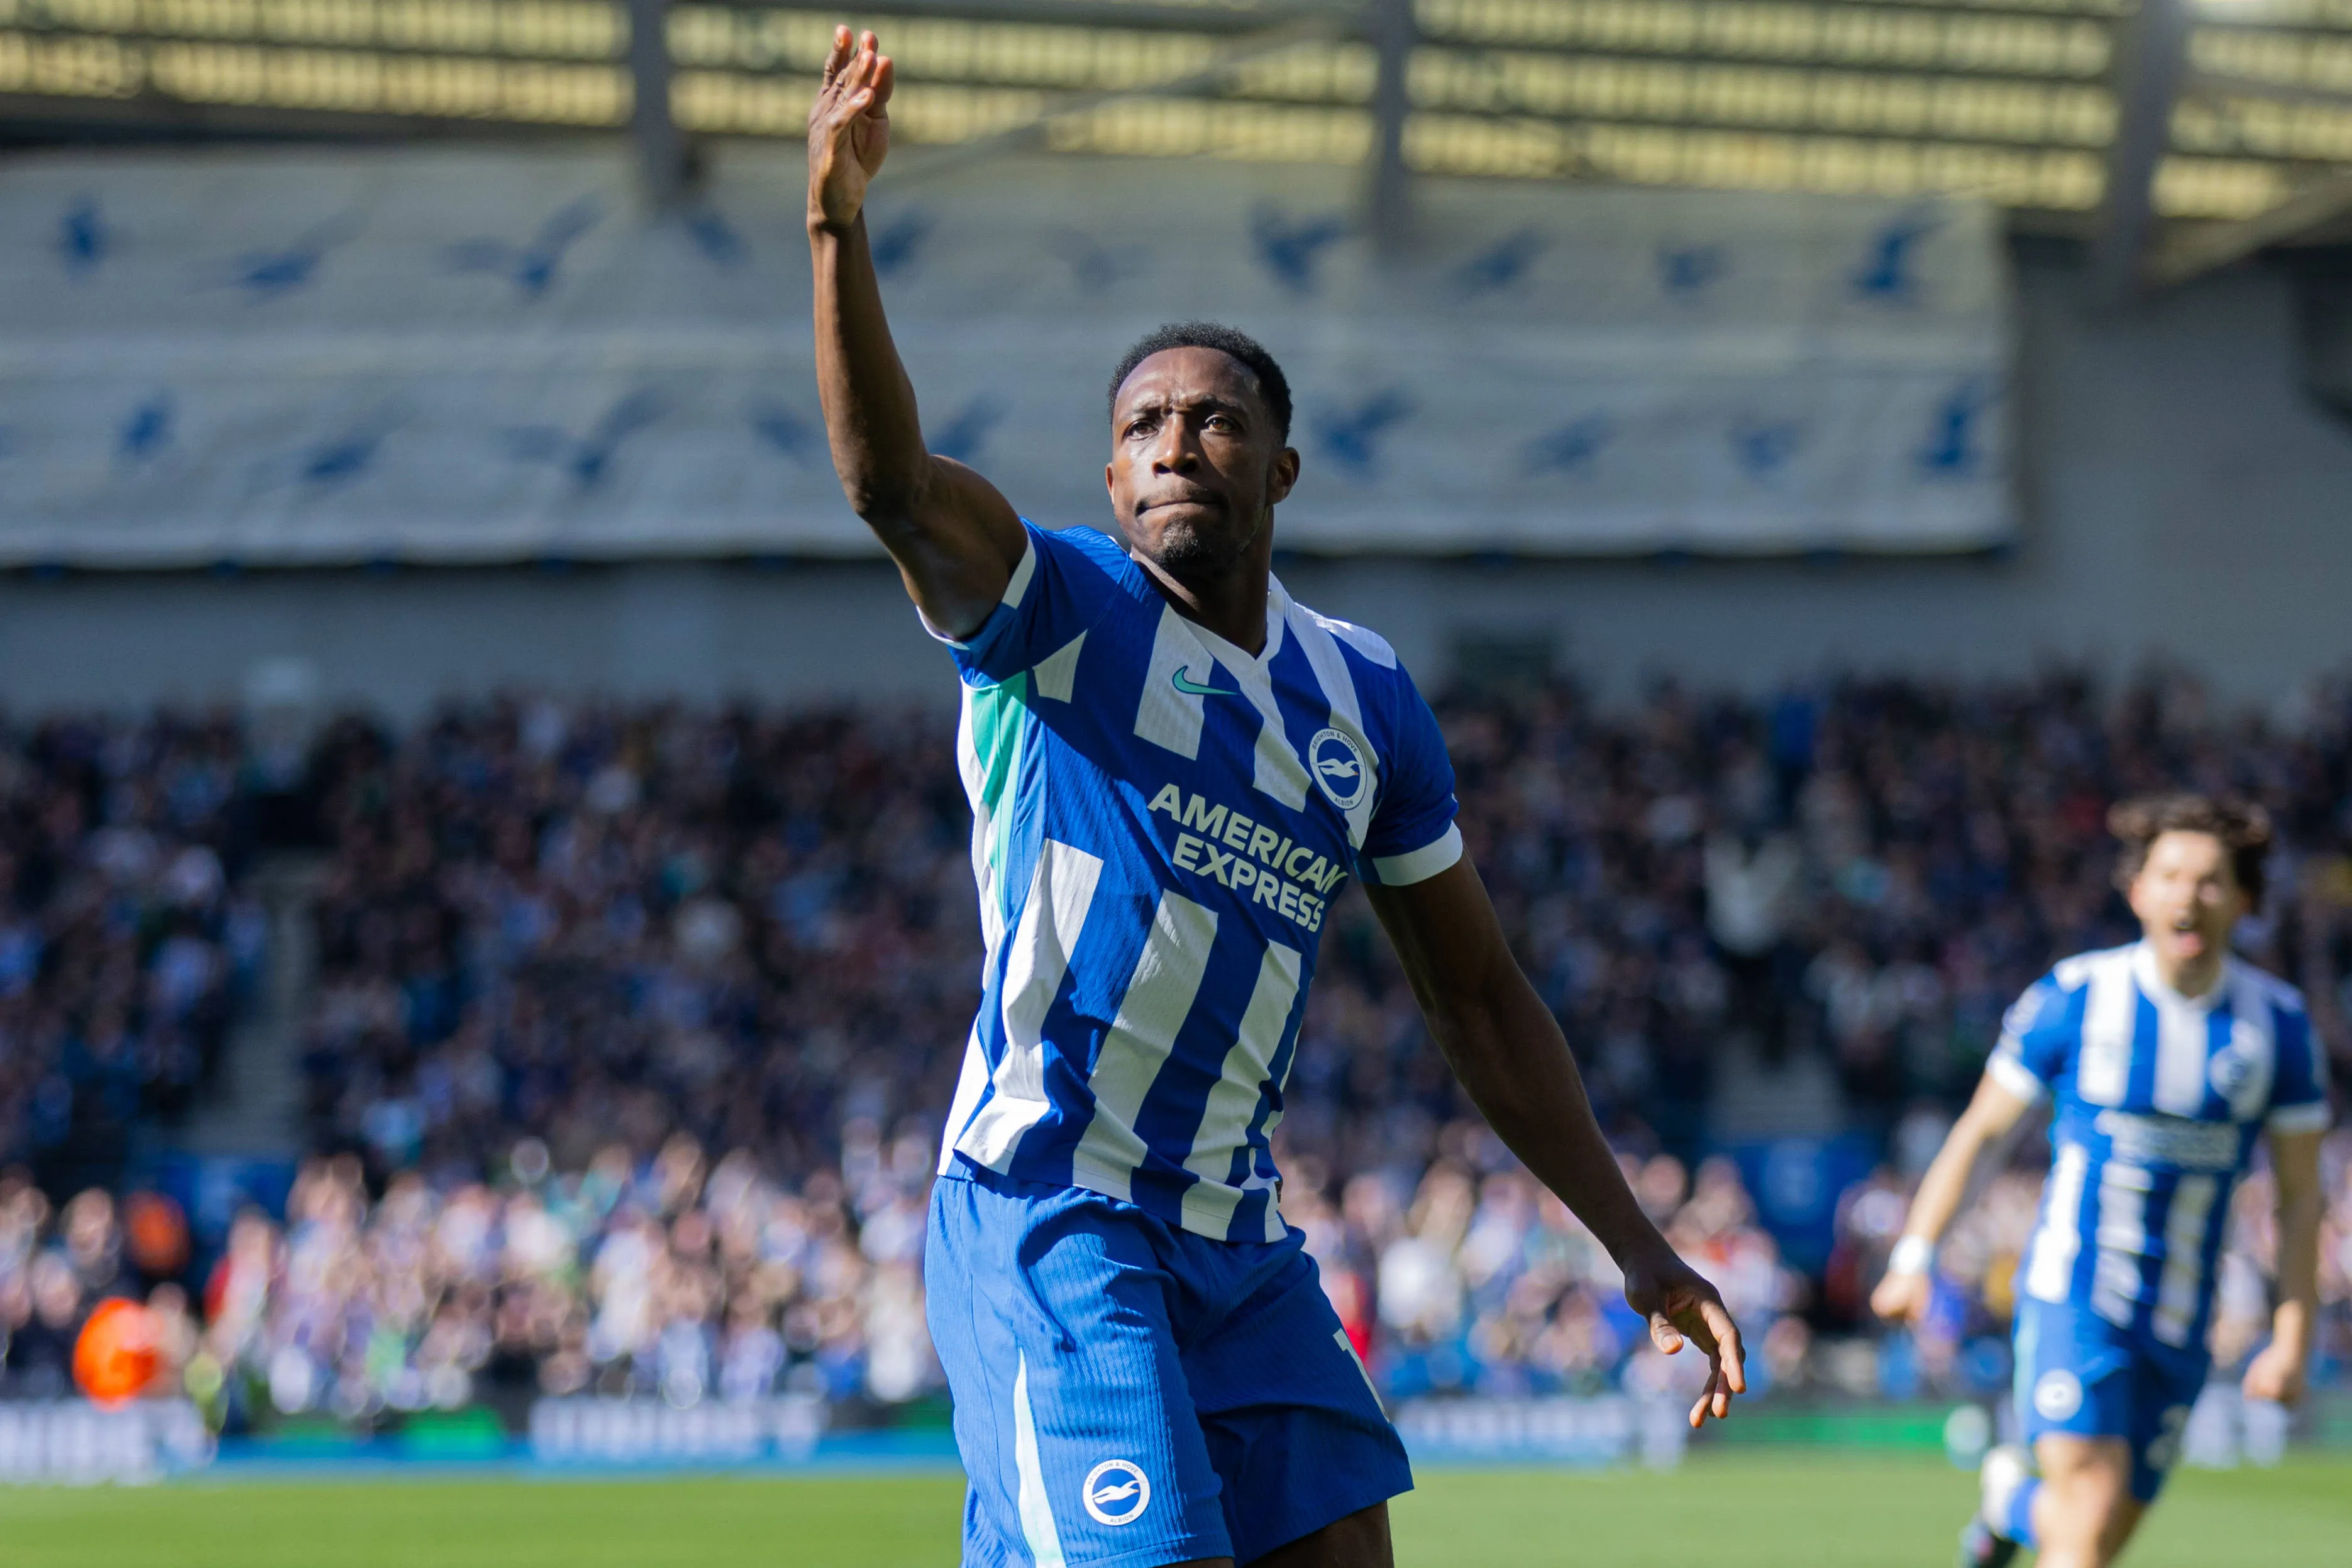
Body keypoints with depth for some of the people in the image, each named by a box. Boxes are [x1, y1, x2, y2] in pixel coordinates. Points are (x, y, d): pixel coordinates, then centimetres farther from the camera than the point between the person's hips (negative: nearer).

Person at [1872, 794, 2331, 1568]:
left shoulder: (2276, 1022, -1)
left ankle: (2014, 1500, 44)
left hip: (2178, 1328, 3)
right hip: (2071, 1300, -3)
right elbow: (1980, 1128, 4)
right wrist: (1915, 1257, -1)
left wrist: (2293, 1341, -1)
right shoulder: (2074, 997, -7)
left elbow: (2300, 1195, 6)